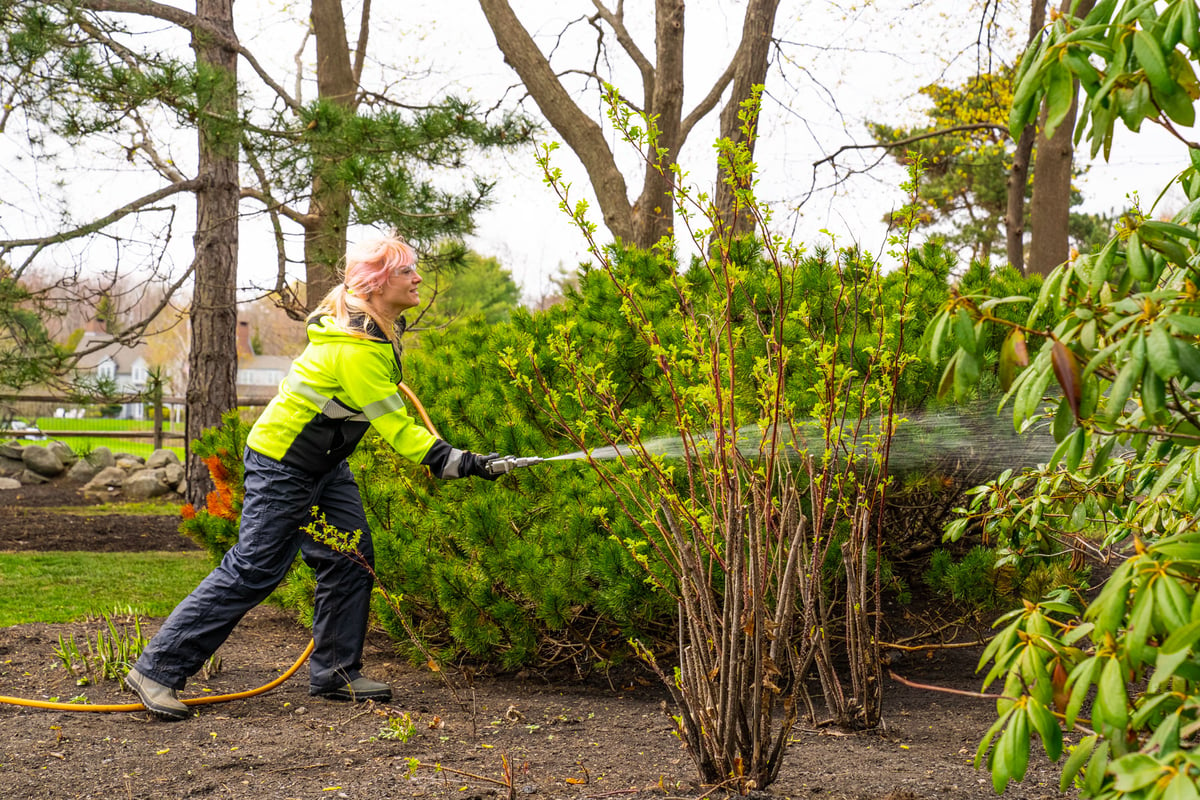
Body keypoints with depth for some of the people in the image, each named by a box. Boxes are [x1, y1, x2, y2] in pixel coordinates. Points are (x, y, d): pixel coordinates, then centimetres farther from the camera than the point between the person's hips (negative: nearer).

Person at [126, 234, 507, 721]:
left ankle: (335, 672, 14)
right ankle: (156, 670, -1)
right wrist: (459, 463, -28)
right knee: (252, 572, -8)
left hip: (325, 463, 10)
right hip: (282, 465, -10)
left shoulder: (382, 330, 2)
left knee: (351, 559, 4)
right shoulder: (355, 350, -29)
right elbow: (394, 427, -27)